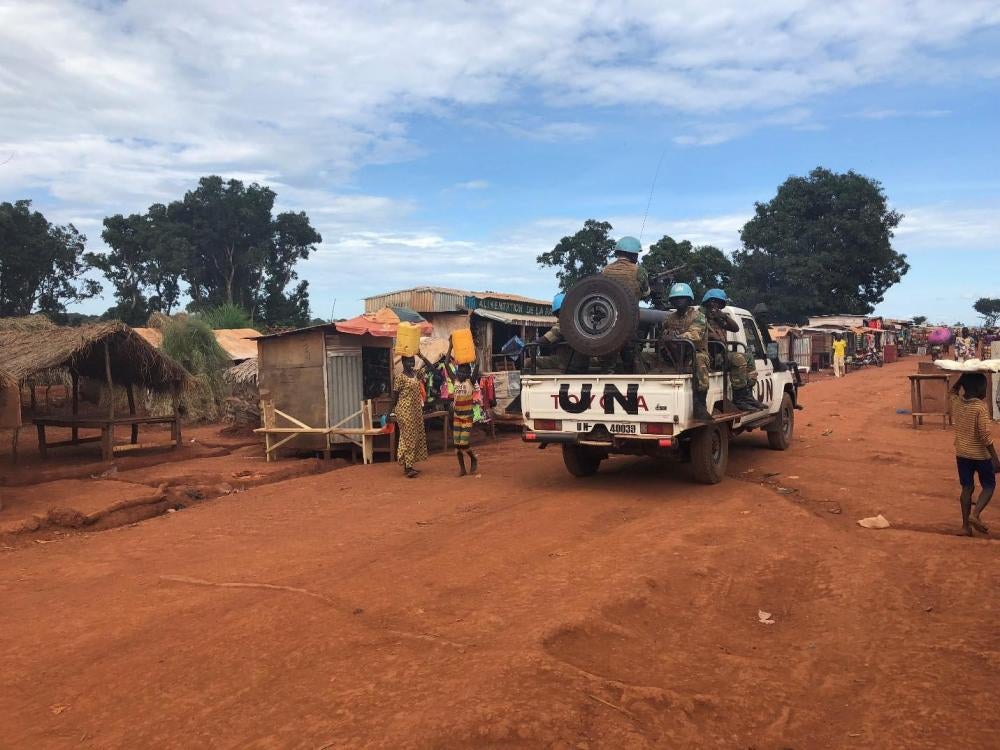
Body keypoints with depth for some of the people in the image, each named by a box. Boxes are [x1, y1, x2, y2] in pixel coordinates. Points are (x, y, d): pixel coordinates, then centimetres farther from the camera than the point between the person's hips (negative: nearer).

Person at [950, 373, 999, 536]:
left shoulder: (956, 403, -2)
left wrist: (963, 377, 15)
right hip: (980, 454, -5)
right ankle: (975, 514, -8)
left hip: (962, 454, 5)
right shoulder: (981, 407, -19)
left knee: (967, 488, 11)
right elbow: (985, 435, -21)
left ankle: (966, 526, 10)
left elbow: (953, 391, 25)